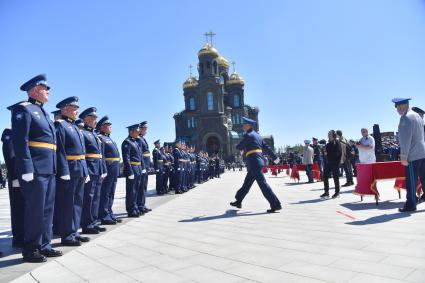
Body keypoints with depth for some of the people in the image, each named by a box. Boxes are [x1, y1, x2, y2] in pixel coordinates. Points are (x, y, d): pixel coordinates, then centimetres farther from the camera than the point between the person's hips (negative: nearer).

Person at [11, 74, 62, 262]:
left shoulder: (43, 113, 22)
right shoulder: (23, 109, -5)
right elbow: (20, 141, -15)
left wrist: (54, 168, 18)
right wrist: (27, 169, -21)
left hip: (49, 170, 9)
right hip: (36, 170, -9)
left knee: (47, 209, 12)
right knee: (35, 209, -2)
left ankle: (44, 245, 22)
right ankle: (30, 250, 11)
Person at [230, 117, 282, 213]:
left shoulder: (248, 135, -10)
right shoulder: (257, 135, 17)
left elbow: (238, 147, -4)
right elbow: (266, 147, 18)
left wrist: (242, 148, 20)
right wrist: (275, 157, 20)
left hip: (254, 162, -10)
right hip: (259, 161, 10)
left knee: (263, 184, -9)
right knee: (247, 183, 17)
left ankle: (276, 205, -9)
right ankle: (238, 201, 29)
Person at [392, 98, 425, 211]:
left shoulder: (405, 118, -14)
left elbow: (405, 139, -18)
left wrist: (403, 157, -15)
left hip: (413, 155, -9)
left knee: (411, 181, -2)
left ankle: (411, 205, 3)